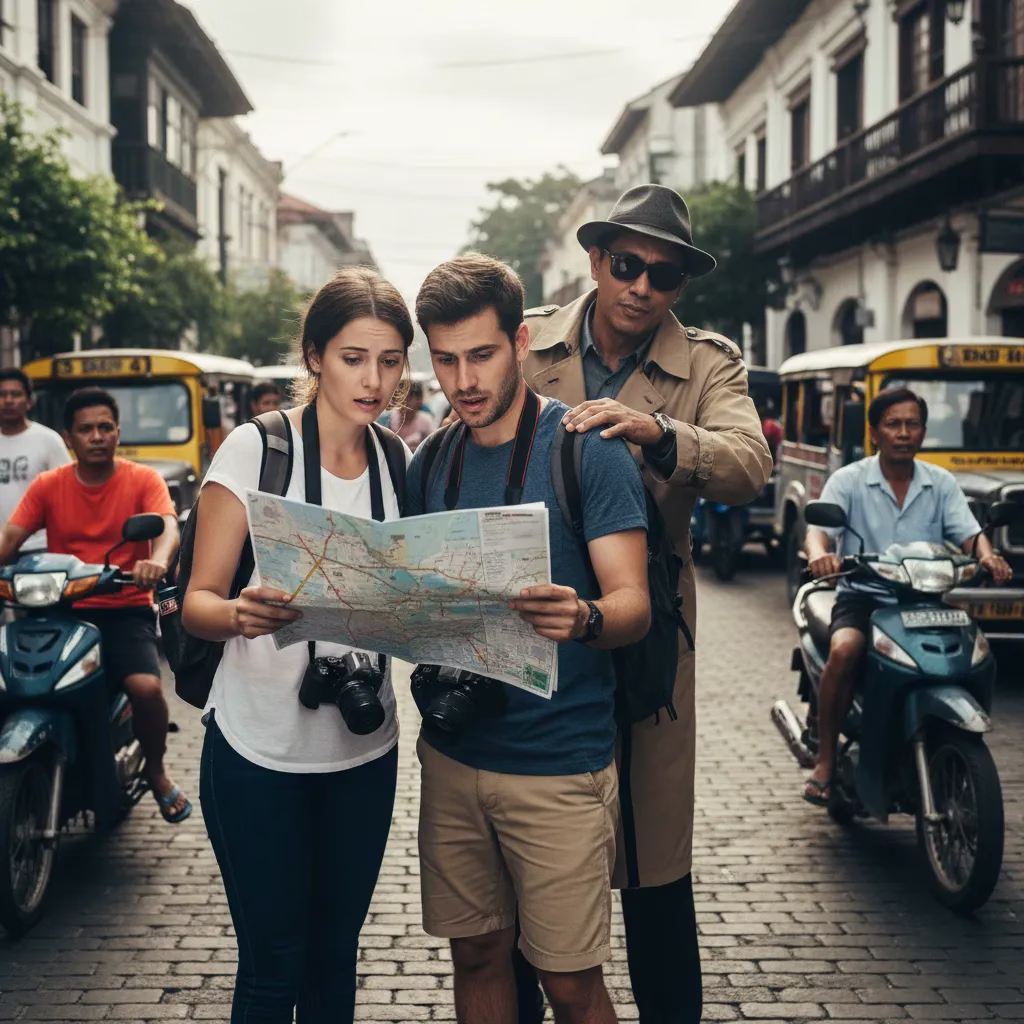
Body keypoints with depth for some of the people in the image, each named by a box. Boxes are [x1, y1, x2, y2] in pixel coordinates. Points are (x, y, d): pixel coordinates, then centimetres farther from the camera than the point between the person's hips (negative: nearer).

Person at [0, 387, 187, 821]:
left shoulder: (144, 480, 0)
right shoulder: (47, 486, 6)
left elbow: (168, 529, -17)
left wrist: (157, 561, -41)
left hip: (127, 610, -2)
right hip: (63, 609, 2)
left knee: (146, 687, -26)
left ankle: (156, 772, 4)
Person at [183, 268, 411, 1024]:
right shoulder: (256, 448, -10)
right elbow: (198, 600, -11)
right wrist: (240, 614, -33)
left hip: (365, 751, 4)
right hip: (259, 753, -4)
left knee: (335, 956, 14)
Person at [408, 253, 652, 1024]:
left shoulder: (585, 450, -9)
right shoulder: (431, 463, 8)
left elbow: (634, 605, -14)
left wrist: (582, 618, -36)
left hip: (560, 764, -5)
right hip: (453, 756, 5)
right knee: (478, 954, 14)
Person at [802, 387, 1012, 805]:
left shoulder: (942, 483, 10)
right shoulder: (848, 480, 1)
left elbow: (968, 532, -1)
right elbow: (819, 528, -11)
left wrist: (986, 555, -25)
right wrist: (819, 553, -36)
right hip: (862, 596, -2)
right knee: (844, 650, -34)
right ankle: (825, 759, -18)